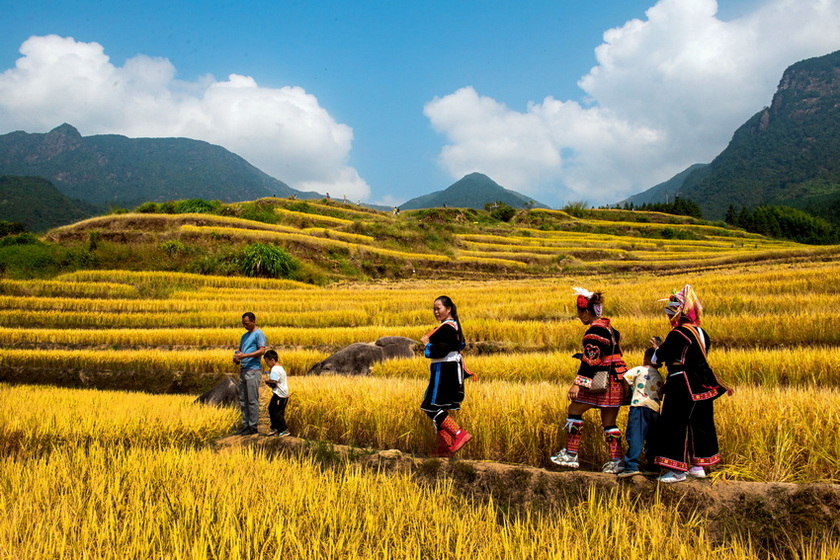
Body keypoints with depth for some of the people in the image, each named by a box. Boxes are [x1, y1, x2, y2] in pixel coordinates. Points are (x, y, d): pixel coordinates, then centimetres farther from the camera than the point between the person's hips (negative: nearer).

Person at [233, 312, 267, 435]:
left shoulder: (258, 334, -5)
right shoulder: (244, 336, 21)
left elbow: (262, 350, -14)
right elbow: (240, 350, 24)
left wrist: (245, 355, -20)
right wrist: (236, 357, 1)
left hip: (253, 370, -9)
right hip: (243, 370, 9)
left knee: (252, 400, -5)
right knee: (243, 400, 10)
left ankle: (253, 426, -1)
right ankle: (245, 425, 16)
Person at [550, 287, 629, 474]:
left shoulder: (594, 331, -14)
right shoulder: (609, 329, 16)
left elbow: (590, 361, -20)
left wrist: (577, 383, -21)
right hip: (615, 382, 9)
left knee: (574, 409, 0)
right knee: (609, 422, 11)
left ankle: (571, 455, 2)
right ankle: (615, 462, 9)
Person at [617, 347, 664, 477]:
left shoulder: (639, 370, 1)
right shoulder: (659, 377, 19)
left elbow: (624, 379, -6)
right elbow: (661, 397, 20)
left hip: (639, 407, -6)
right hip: (655, 410, 6)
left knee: (635, 437, -10)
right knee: (651, 439, 12)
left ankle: (631, 466, -18)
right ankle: (651, 467, 15)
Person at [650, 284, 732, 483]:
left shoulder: (678, 334, -17)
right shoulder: (701, 333, 9)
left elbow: (660, 356, -10)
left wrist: (657, 349, 13)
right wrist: (662, 346, 21)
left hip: (682, 388, -9)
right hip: (701, 389, 9)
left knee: (676, 426, 0)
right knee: (699, 425, 15)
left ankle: (678, 470, 5)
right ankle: (698, 466, 24)